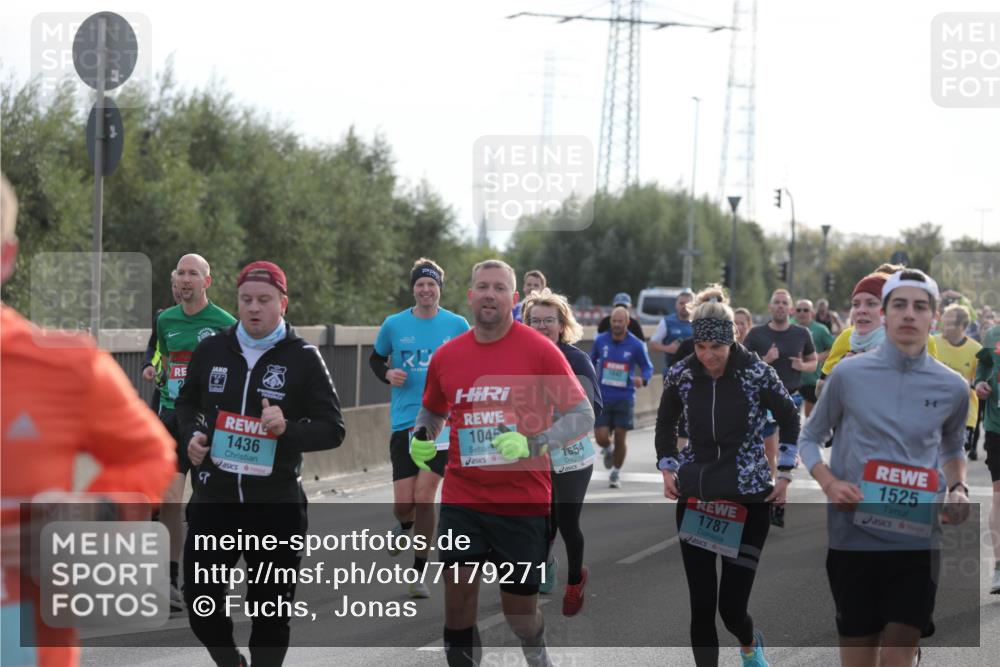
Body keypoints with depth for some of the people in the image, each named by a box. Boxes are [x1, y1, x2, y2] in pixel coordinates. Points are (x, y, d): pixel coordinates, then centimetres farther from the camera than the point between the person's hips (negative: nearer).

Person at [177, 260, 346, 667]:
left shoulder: (304, 358, -3)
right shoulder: (211, 350, 6)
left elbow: (332, 429, -4)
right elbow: (187, 403, 22)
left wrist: (289, 429, -22)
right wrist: (191, 434, 1)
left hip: (276, 507, -3)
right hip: (212, 500, 3)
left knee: (271, 613, 5)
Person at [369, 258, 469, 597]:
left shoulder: (457, 325, 2)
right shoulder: (393, 324, 4)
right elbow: (375, 358, 18)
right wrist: (387, 373, -3)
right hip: (404, 422, 1)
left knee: (423, 499, -8)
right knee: (403, 503, -5)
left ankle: (419, 572, 8)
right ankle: (404, 526, 35)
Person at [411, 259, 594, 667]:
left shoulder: (540, 350, -7)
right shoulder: (446, 356, 5)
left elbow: (583, 416, -7)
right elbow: (432, 411, 23)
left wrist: (532, 443, -23)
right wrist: (421, 438, 1)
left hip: (523, 502, -2)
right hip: (461, 500, 2)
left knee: (519, 610, 7)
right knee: (458, 593, -7)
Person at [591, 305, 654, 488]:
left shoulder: (636, 345, -5)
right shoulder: (600, 341, 0)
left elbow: (648, 367, 3)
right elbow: (591, 361, 17)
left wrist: (642, 379, -17)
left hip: (625, 398, -1)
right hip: (603, 397, 1)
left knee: (620, 438, 0)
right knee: (601, 437, -7)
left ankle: (616, 473, 21)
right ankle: (608, 450, 30)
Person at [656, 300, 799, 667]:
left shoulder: (757, 373, -12)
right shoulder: (681, 375, -5)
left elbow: (789, 419, 4)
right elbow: (665, 423, 14)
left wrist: (785, 475, 1)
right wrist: (667, 469, 5)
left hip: (749, 501, -2)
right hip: (695, 499, 2)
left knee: (732, 606, -3)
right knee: (701, 605, -3)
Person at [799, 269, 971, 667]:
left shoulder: (952, 388, 3)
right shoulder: (848, 374, -3)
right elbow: (810, 438, 9)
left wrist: (958, 489, 2)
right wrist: (829, 483, -10)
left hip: (916, 541, 1)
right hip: (853, 536, -1)